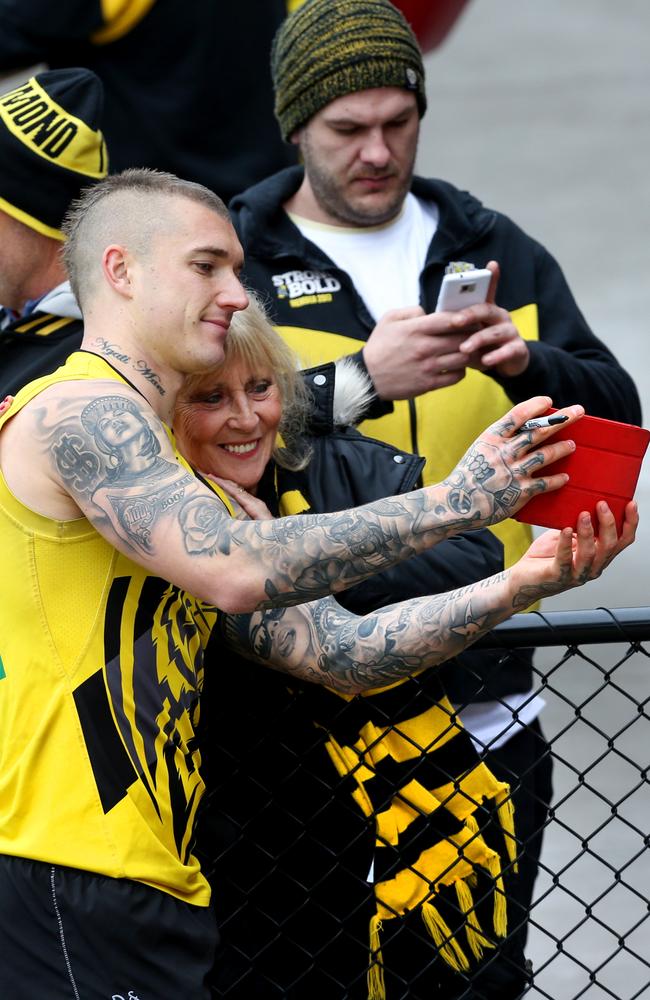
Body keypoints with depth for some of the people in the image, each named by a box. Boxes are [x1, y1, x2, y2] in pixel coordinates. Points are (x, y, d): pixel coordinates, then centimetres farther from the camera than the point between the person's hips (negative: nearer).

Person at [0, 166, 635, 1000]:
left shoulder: (187, 487, 23)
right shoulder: (78, 412, -7)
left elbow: (337, 654, 15)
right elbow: (237, 571, -23)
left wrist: (523, 583, 4)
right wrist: (456, 501, -18)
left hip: (151, 898, 10)